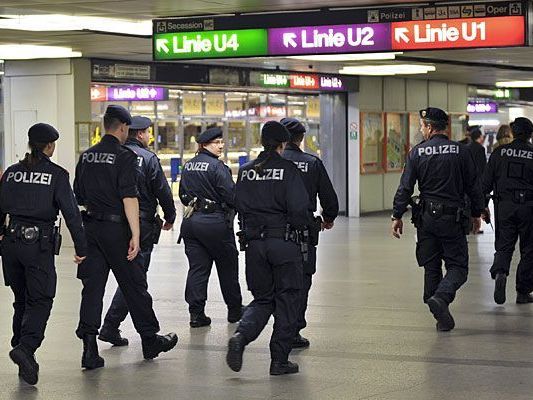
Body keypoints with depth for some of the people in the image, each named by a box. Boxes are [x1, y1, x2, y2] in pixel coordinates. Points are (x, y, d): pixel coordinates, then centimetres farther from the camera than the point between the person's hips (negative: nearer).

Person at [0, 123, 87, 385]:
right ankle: (26, 347, -21)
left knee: (22, 300, 16)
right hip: (39, 245, -5)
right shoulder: (56, 174, -6)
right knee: (40, 300, -1)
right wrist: (81, 248, -4)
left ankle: (21, 348, 18)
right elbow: (71, 213, -7)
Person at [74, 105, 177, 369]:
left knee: (92, 287, 4)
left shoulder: (86, 157, 10)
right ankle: (150, 340, 19)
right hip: (116, 228, -6)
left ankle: (89, 348, -2)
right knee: (134, 285, 6)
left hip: (90, 227, 6)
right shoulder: (124, 157, -11)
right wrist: (135, 235, -20)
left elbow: (78, 197, 15)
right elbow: (129, 198, -19)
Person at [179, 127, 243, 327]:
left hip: (191, 221, 6)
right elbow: (231, 196, -17)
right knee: (228, 266, 10)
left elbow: (183, 196, 16)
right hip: (215, 222, -6)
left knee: (197, 267, 5)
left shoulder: (188, 166, 9)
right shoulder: (217, 166, -13)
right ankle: (234, 309, 20)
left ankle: (196, 313, 0)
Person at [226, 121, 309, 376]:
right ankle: (280, 361, 9)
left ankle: (241, 335, -12)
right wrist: (300, 229, 4)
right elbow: (299, 209, -14)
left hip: (254, 243, 5)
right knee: (286, 299, 7)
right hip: (284, 243, -5)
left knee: (262, 299, 16)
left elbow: (239, 207, 8)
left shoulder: (245, 172, 6)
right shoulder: (288, 170, -9)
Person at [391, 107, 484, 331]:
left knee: (431, 267, 11)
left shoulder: (417, 152, -2)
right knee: (457, 266, 4)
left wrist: (397, 216, 5)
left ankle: (442, 318, 13)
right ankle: (441, 297, -23)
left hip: (426, 217, 2)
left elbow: (405, 188, -3)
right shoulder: (461, 151, -2)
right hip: (453, 217, -2)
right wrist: (477, 213, 14)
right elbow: (473, 186, 2)